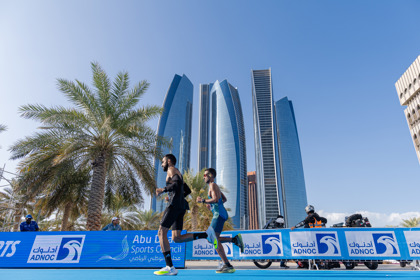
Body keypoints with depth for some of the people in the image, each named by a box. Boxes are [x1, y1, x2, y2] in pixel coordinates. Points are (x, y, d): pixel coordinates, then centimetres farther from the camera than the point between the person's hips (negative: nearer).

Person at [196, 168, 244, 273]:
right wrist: (211, 205, 28)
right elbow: (224, 199, 31)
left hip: (219, 214, -10)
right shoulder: (215, 186, 23)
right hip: (220, 214, 10)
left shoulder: (213, 185, -6)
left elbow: (216, 199, -21)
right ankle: (235, 239, 3)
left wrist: (202, 200, -12)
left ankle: (228, 266, -11)